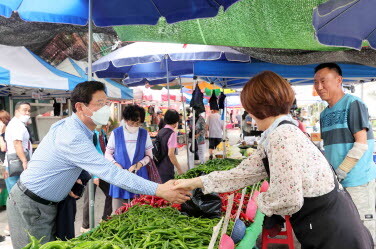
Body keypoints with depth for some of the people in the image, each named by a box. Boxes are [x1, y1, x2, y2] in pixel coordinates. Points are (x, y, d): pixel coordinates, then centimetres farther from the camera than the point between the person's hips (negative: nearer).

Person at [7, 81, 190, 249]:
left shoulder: (68, 125, 1)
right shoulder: (73, 137, -31)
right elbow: (111, 173, -36)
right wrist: (159, 190, -37)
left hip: (47, 204, 9)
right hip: (29, 206, -9)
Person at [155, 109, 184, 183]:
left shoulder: (160, 131, 6)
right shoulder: (172, 134, -16)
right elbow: (170, 154, -21)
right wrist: (179, 168, -12)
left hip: (158, 167, 8)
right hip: (166, 170, -8)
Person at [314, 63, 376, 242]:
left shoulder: (353, 104, -10)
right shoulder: (324, 114, 11)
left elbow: (361, 144, -15)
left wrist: (339, 173, -16)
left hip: (357, 180, -7)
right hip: (334, 181, 7)